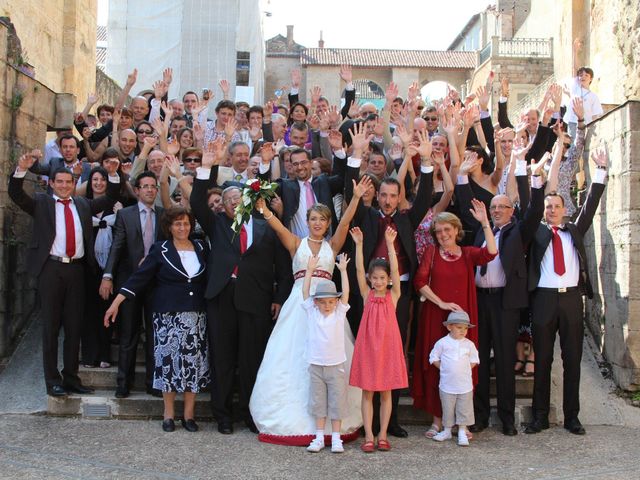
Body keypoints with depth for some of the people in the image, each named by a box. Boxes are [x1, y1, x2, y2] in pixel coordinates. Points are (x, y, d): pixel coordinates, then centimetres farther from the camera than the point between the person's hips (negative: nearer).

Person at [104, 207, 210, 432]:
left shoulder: (200, 248, 9)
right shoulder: (160, 250, 1)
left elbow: (208, 278, 11)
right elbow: (139, 277, -4)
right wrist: (116, 302, -11)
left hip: (195, 316, 3)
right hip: (168, 316, -2)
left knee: (193, 361, 2)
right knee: (168, 360, 1)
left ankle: (189, 414, 11)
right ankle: (169, 414, 12)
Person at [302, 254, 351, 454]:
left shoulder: (339, 313, -1)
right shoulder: (312, 313, 1)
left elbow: (346, 292, -9)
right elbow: (305, 291, -4)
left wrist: (343, 270, -10)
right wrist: (310, 269, -7)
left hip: (336, 366, -1)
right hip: (316, 366, 1)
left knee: (337, 402, 3)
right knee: (318, 402, 8)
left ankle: (336, 439, 10)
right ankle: (319, 437, 15)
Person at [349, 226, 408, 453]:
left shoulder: (393, 296, 1)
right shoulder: (367, 295, 2)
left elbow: (395, 269, -11)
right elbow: (359, 270, -8)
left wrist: (390, 244, -21)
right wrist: (358, 244, -18)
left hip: (388, 347, 0)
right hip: (367, 347, 0)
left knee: (386, 392, 8)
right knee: (367, 392, 4)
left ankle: (382, 435, 16)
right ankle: (368, 436, 10)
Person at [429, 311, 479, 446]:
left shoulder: (469, 344, 2)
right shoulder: (442, 343, -4)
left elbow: (474, 360, 12)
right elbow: (434, 358, 3)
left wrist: (465, 369, 1)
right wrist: (444, 368, -3)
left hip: (465, 385, 1)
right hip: (447, 385, -1)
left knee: (464, 410, 5)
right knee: (447, 409, 8)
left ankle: (462, 433, 15)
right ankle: (447, 430, 23)